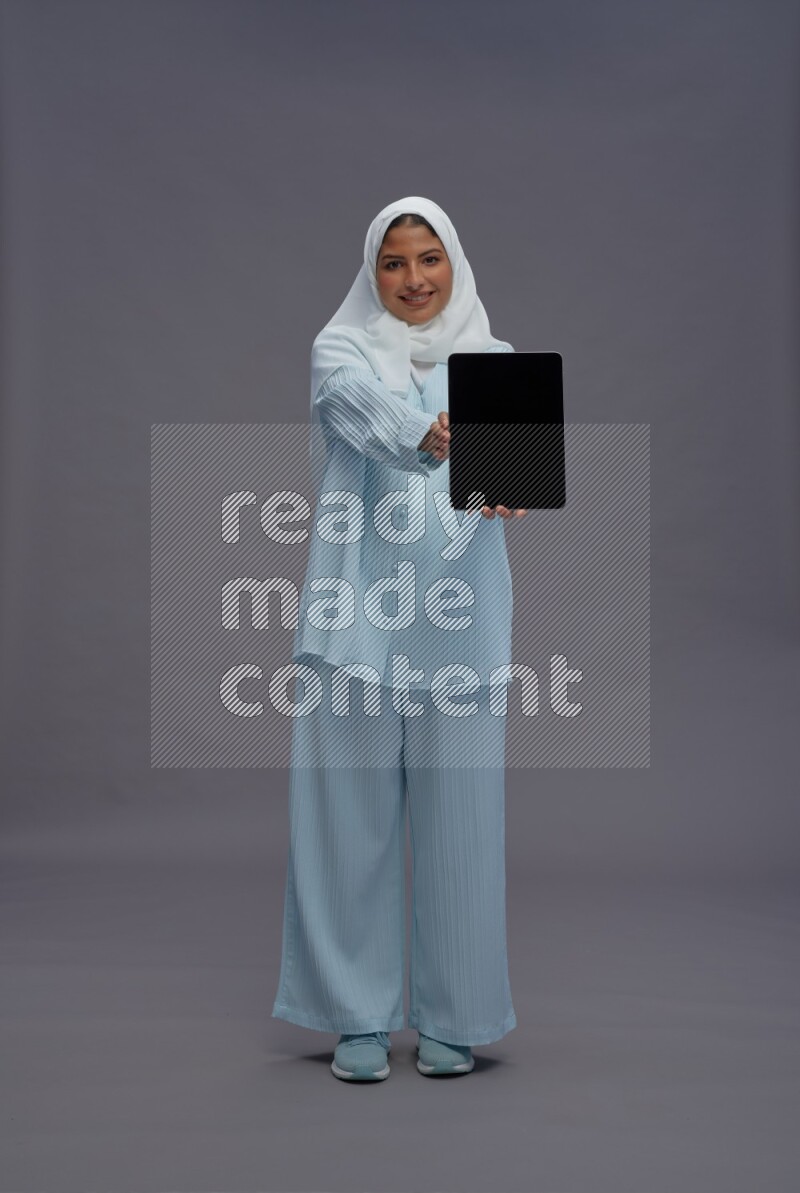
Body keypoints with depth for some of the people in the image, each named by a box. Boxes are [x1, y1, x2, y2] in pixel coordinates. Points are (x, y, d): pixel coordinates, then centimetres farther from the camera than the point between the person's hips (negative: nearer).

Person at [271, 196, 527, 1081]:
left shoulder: (493, 360, 12)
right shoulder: (342, 351, 8)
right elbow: (361, 403, -17)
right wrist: (429, 433, -39)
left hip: (456, 617, 1)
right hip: (356, 609, -1)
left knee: (458, 816, 3)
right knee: (351, 815, 1)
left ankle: (452, 1018, 16)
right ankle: (358, 1017, 14)